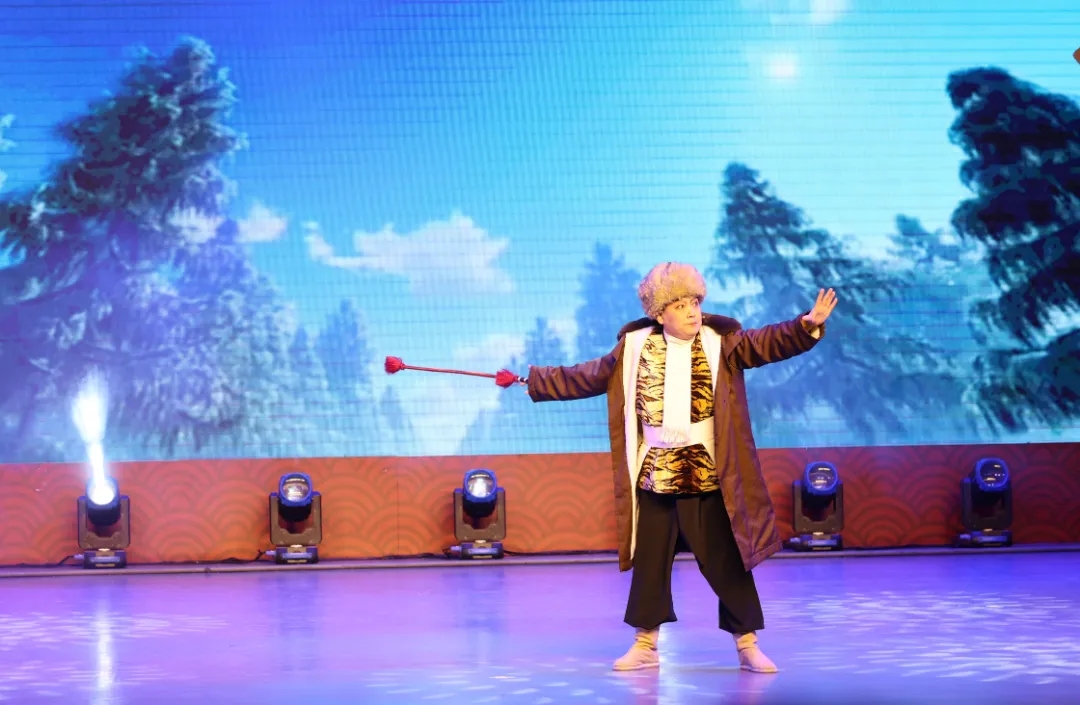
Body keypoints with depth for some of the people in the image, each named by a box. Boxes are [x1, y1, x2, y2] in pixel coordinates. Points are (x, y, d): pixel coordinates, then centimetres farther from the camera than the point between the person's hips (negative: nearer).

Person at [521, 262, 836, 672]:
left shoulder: (721, 344, -2)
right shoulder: (634, 348, 4)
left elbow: (767, 344, -15)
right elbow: (585, 377, 13)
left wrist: (807, 326, -31)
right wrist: (532, 381, 13)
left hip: (708, 477, -2)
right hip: (654, 477, 2)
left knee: (726, 563, 1)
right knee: (649, 562, 10)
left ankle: (748, 645, 11)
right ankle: (646, 644, 22)